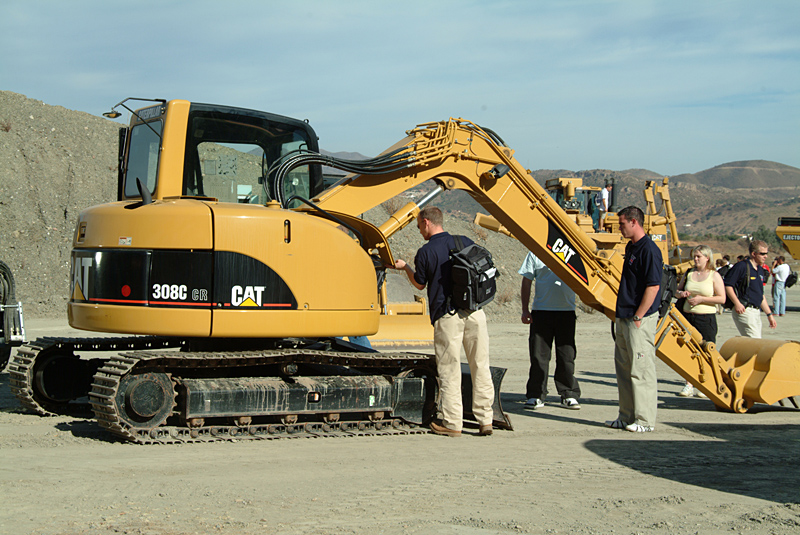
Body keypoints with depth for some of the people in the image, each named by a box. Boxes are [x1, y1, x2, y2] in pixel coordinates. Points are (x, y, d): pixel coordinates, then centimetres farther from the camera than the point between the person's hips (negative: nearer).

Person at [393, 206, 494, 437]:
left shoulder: (425, 252, -4)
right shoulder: (466, 242, 9)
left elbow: (420, 284, 10)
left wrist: (405, 267, 28)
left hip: (447, 316, -4)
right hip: (475, 312, 4)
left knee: (449, 371, 3)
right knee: (480, 366, 8)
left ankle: (452, 423, 7)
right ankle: (485, 420, 9)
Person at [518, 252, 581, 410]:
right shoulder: (535, 253, 5)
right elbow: (527, 281, 7)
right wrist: (525, 309, 2)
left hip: (566, 310, 1)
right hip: (541, 310, -1)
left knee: (567, 355, 5)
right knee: (539, 354, 0)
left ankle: (569, 395, 15)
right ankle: (536, 395, 8)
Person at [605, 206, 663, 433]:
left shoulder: (649, 250, -15)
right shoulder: (631, 248, 15)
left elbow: (653, 286, -20)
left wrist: (638, 316, -19)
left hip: (640, 319, -10)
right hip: (625, 318, 10)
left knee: (641, 369, -6)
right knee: (624, 368, 13)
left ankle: (645, 420, 0)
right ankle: (627, 417, 21)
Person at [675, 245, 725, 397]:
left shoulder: (714, 275, -1)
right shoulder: (689, 273, 12)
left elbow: (722, 298, -6)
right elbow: (677, 291, 21)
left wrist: (701, 299, -13)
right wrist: (681, 294, -3)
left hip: (706, 318, -4)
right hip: (687, 316, 4)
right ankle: (689, 385, 10)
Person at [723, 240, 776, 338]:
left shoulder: (760, 270, 18)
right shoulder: (741, 266, -9)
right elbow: (727, 285, -14)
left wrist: (769, 315, 23)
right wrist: (737, 303, -23)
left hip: (756, 311, 9)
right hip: (744, 310, -9)